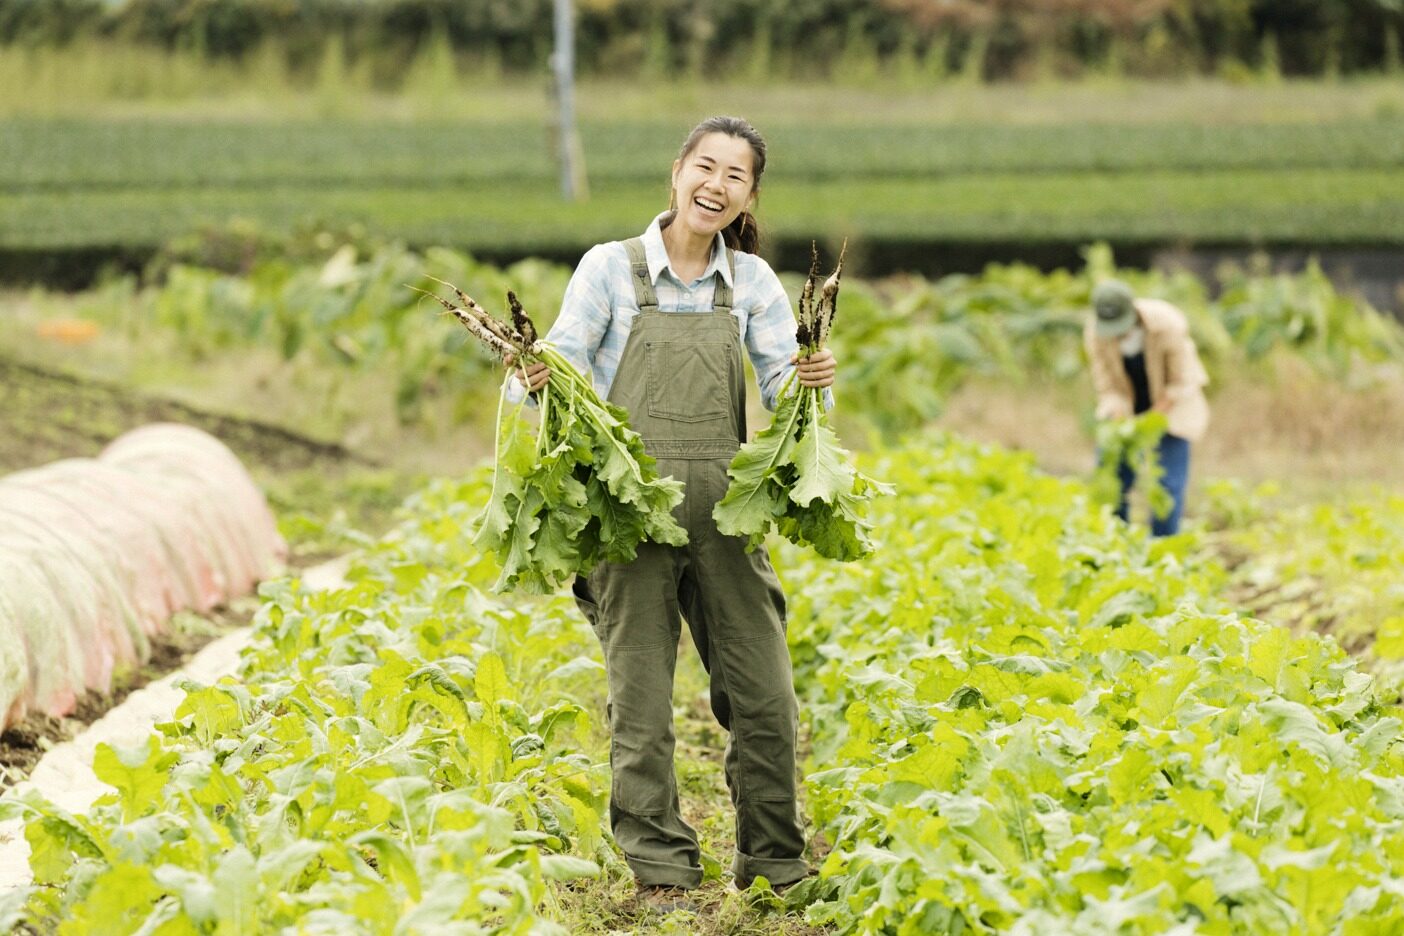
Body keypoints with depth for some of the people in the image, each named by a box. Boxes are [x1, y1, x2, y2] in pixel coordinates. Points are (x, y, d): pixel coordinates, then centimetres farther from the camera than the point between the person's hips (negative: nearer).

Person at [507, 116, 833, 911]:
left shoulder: (752, 281, 7)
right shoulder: (610, 268, -1)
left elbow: (786, 390, 2)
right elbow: (561, 373, -3)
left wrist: (815, 382, -20)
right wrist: (536, 382, -25)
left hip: (724, 514, 2)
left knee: (766, 699, 2)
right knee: (642, 705, 2)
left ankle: (777, 865, 17)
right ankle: (661, 869, 13)